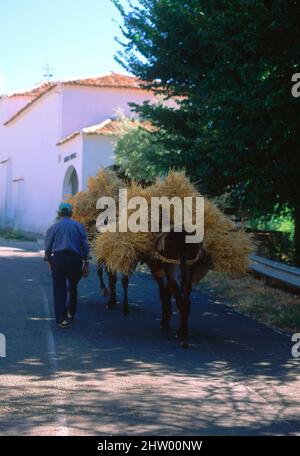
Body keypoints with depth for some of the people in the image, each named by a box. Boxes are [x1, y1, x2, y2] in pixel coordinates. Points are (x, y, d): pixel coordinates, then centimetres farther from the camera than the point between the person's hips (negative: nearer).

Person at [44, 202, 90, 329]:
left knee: (59, 289, 2)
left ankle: (62, 319, -2)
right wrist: (86, 264, 10)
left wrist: (49, 261, 21)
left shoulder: (53, 227, 8)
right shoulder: (79, 226, 10)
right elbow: (85, 246, 6)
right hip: (75, 260, 1)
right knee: (73, 287, 20)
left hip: (58, 258, -1)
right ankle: (71, 313, 29)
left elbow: (47, 247, 8)